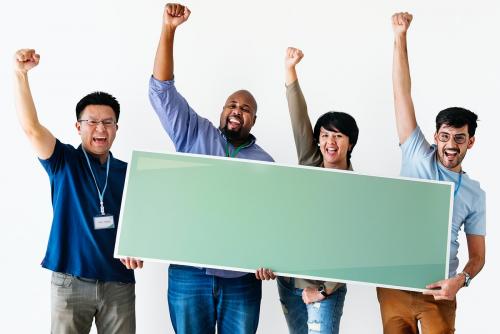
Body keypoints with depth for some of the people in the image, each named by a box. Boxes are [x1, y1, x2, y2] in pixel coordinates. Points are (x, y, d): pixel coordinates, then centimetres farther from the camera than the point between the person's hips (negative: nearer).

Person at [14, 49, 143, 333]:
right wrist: (21, 73, -24)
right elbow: (31, 127, -13)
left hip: (119, 282, 2)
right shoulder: (64, 163, 1)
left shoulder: (128, 173, 9)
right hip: (71, 281, -2)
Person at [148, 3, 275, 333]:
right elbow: (162, 91, -1)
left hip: (241, 277, 1)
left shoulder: (265, 163, 12)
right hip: (189, 273, -1)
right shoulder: (195, 135, 7)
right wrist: (169, 30, -11)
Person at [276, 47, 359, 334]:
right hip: (288, 279, 5)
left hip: (324, 286, -5)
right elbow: (300, 120, -8)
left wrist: (324, 289, -17)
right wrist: (290, 69, -18)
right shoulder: (310, 164, 3)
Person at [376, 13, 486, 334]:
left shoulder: (474, 194, 6)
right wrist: (400, 37, -8)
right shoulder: (418, 156, 3)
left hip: (438, 291, 1)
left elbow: (478, 255, 7)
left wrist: (461, 279, -15)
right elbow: (403, 93, -2)